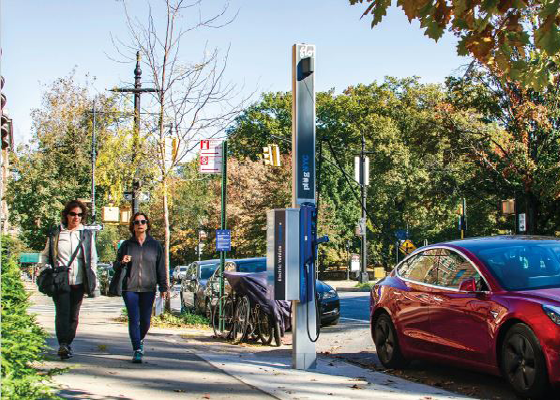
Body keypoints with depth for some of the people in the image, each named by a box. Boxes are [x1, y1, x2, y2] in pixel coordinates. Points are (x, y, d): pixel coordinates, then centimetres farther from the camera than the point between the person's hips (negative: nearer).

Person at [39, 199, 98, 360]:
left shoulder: (87, 234, 9)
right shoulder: (55, 233, 7)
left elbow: (92, 259, 12)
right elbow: (45, 255, 16)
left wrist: (92, 281, 6)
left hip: (79, 282, 2)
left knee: (74, 315, 6)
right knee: (62, 312, -14)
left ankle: (68, 344, 18)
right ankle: (63, 344, -21)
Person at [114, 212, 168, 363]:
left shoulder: (155, 245, 7)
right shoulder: (126, 245, 6)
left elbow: (161, 268, 8)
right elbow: (116, 267, 11)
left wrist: (163, 288, 3)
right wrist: (122, 262, -12)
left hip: (148, 289, 1)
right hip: (130, 288, -1)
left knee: (146, 321, 5)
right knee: (134, 319, -8)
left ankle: (140, 339, 35)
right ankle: (137, 351, -4)